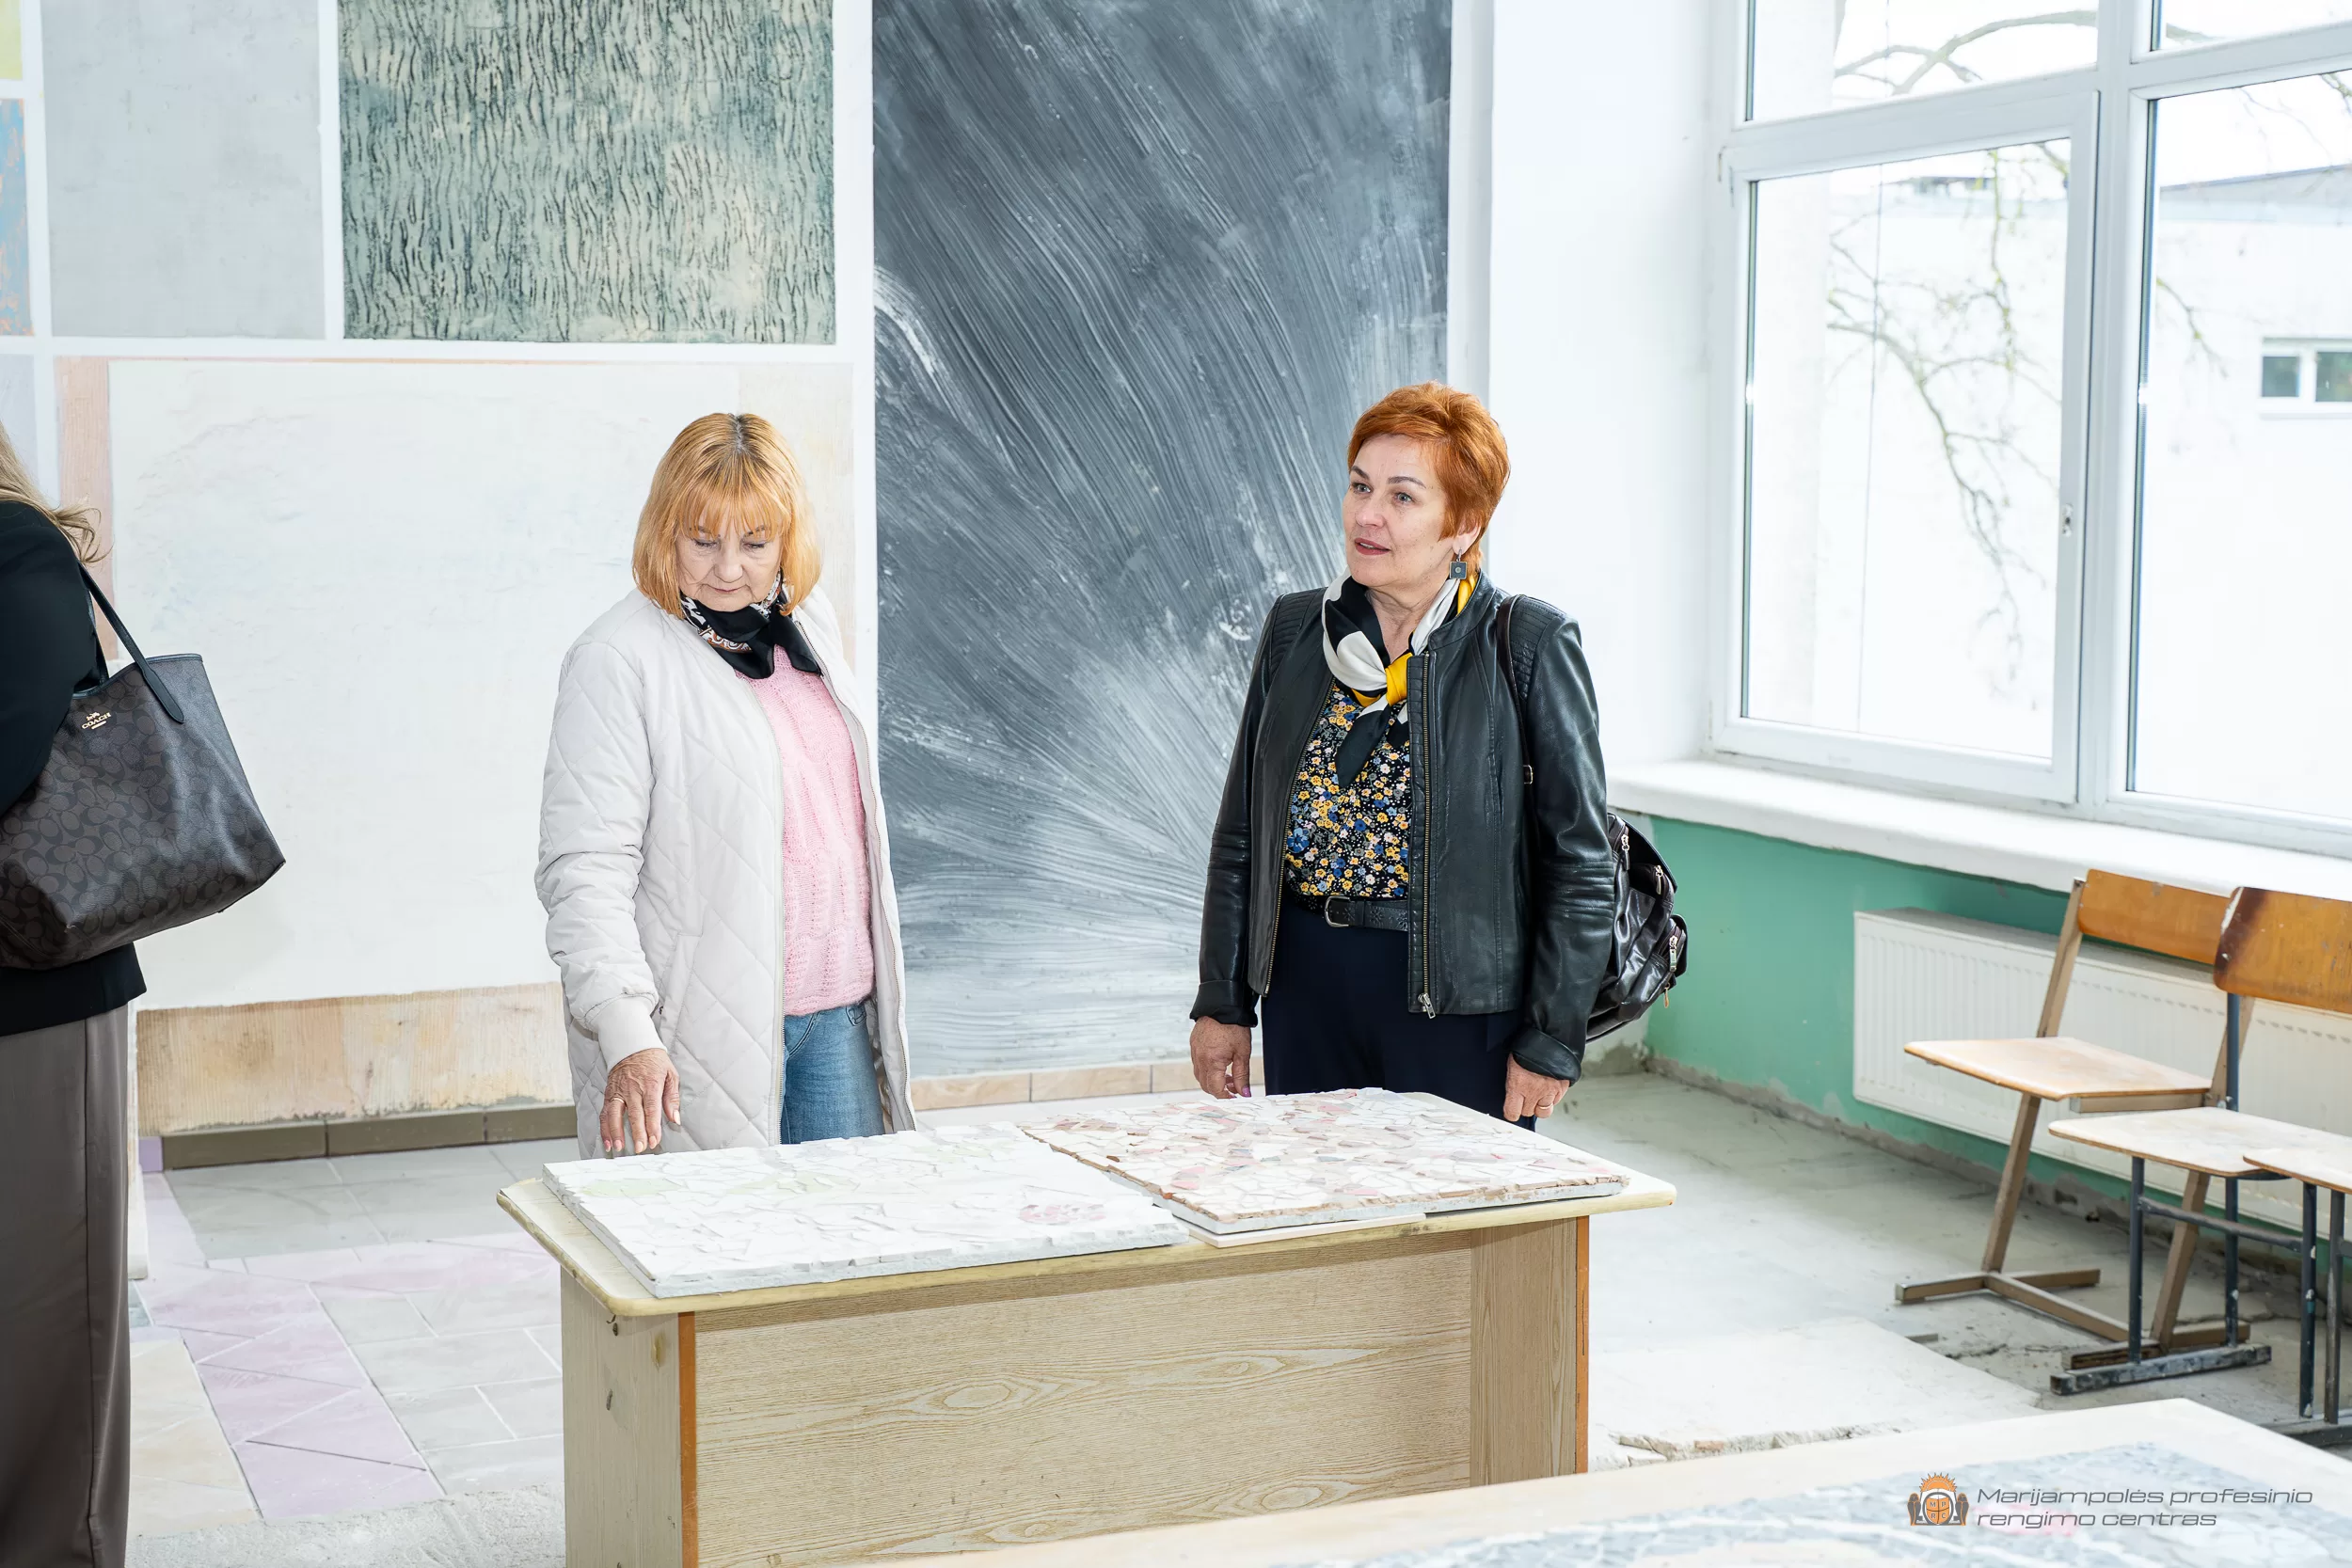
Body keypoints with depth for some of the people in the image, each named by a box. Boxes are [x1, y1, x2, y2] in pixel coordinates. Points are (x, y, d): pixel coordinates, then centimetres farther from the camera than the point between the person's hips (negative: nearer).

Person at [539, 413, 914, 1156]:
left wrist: (876, 974, 21)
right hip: (701, 1031, -6)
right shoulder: (618, 661, -12)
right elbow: (584, 868, -17)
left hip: (835, 1013, 7)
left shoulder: (807, 623, 10)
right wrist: (627, 1035, -27)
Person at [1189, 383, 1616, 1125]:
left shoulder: (1529, 647, -7)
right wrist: (1222, 1003, 9)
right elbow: (1240, 834, 11)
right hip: (1304, 987, 4)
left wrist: (1550, 1041, -8)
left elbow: (1580, 862, -6)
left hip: (1459, 999, -4)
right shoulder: (1295, 630, 6)